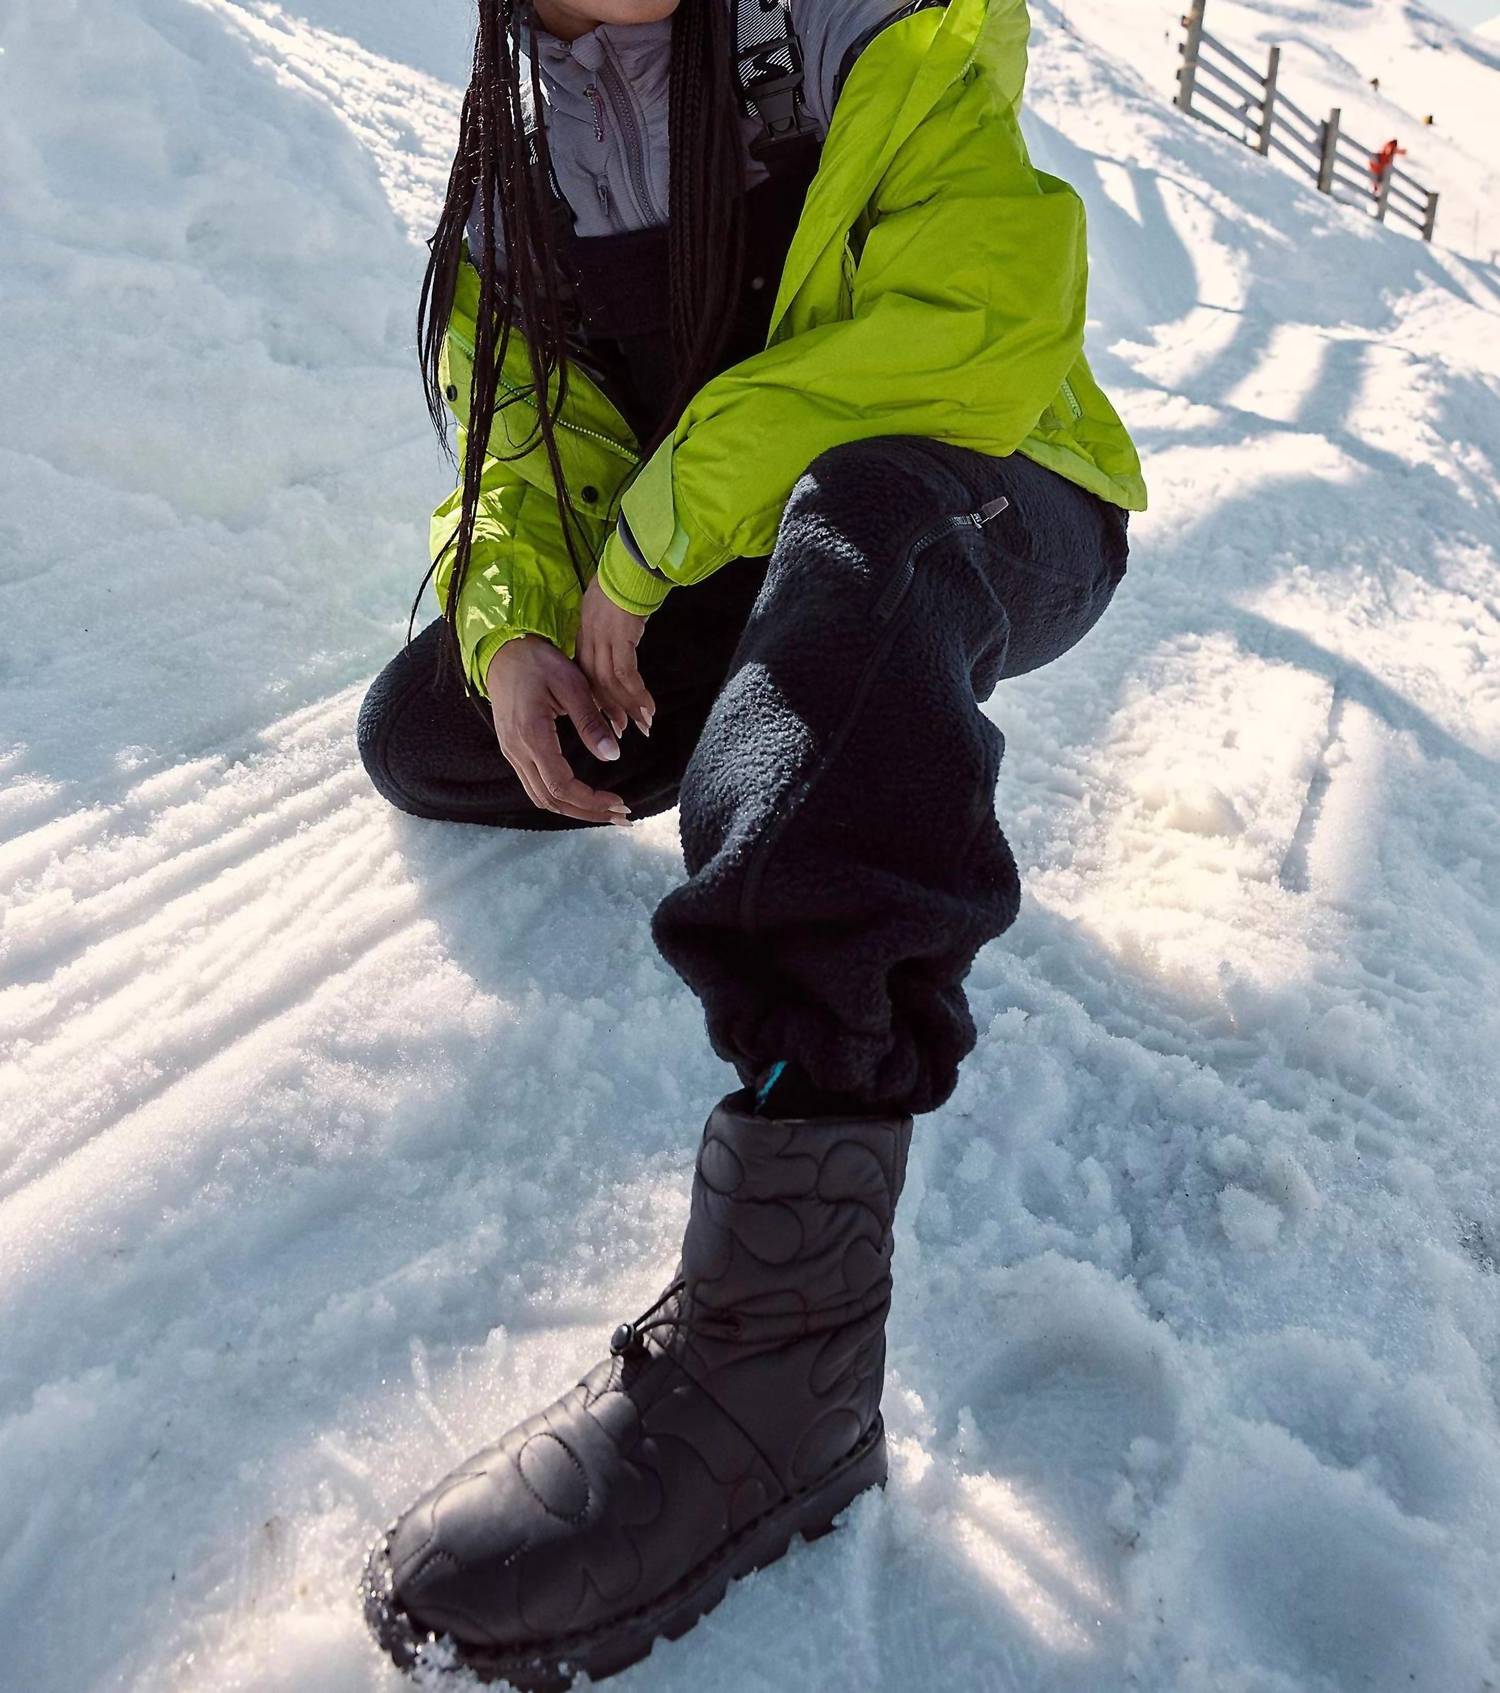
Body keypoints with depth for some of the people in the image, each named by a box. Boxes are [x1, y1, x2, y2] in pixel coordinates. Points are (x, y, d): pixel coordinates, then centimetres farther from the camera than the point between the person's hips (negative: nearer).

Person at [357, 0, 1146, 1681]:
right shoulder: (511, 152, 6)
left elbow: (985, 319, -25)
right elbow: (526, 442, 4)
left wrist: (651, 541, -22)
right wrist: (517, 632, -18)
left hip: (998, 525, -5)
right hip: (738, 583, 6)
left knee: (859, 505, -41)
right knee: (420, 729, -6)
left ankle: (780, 1314, -51)